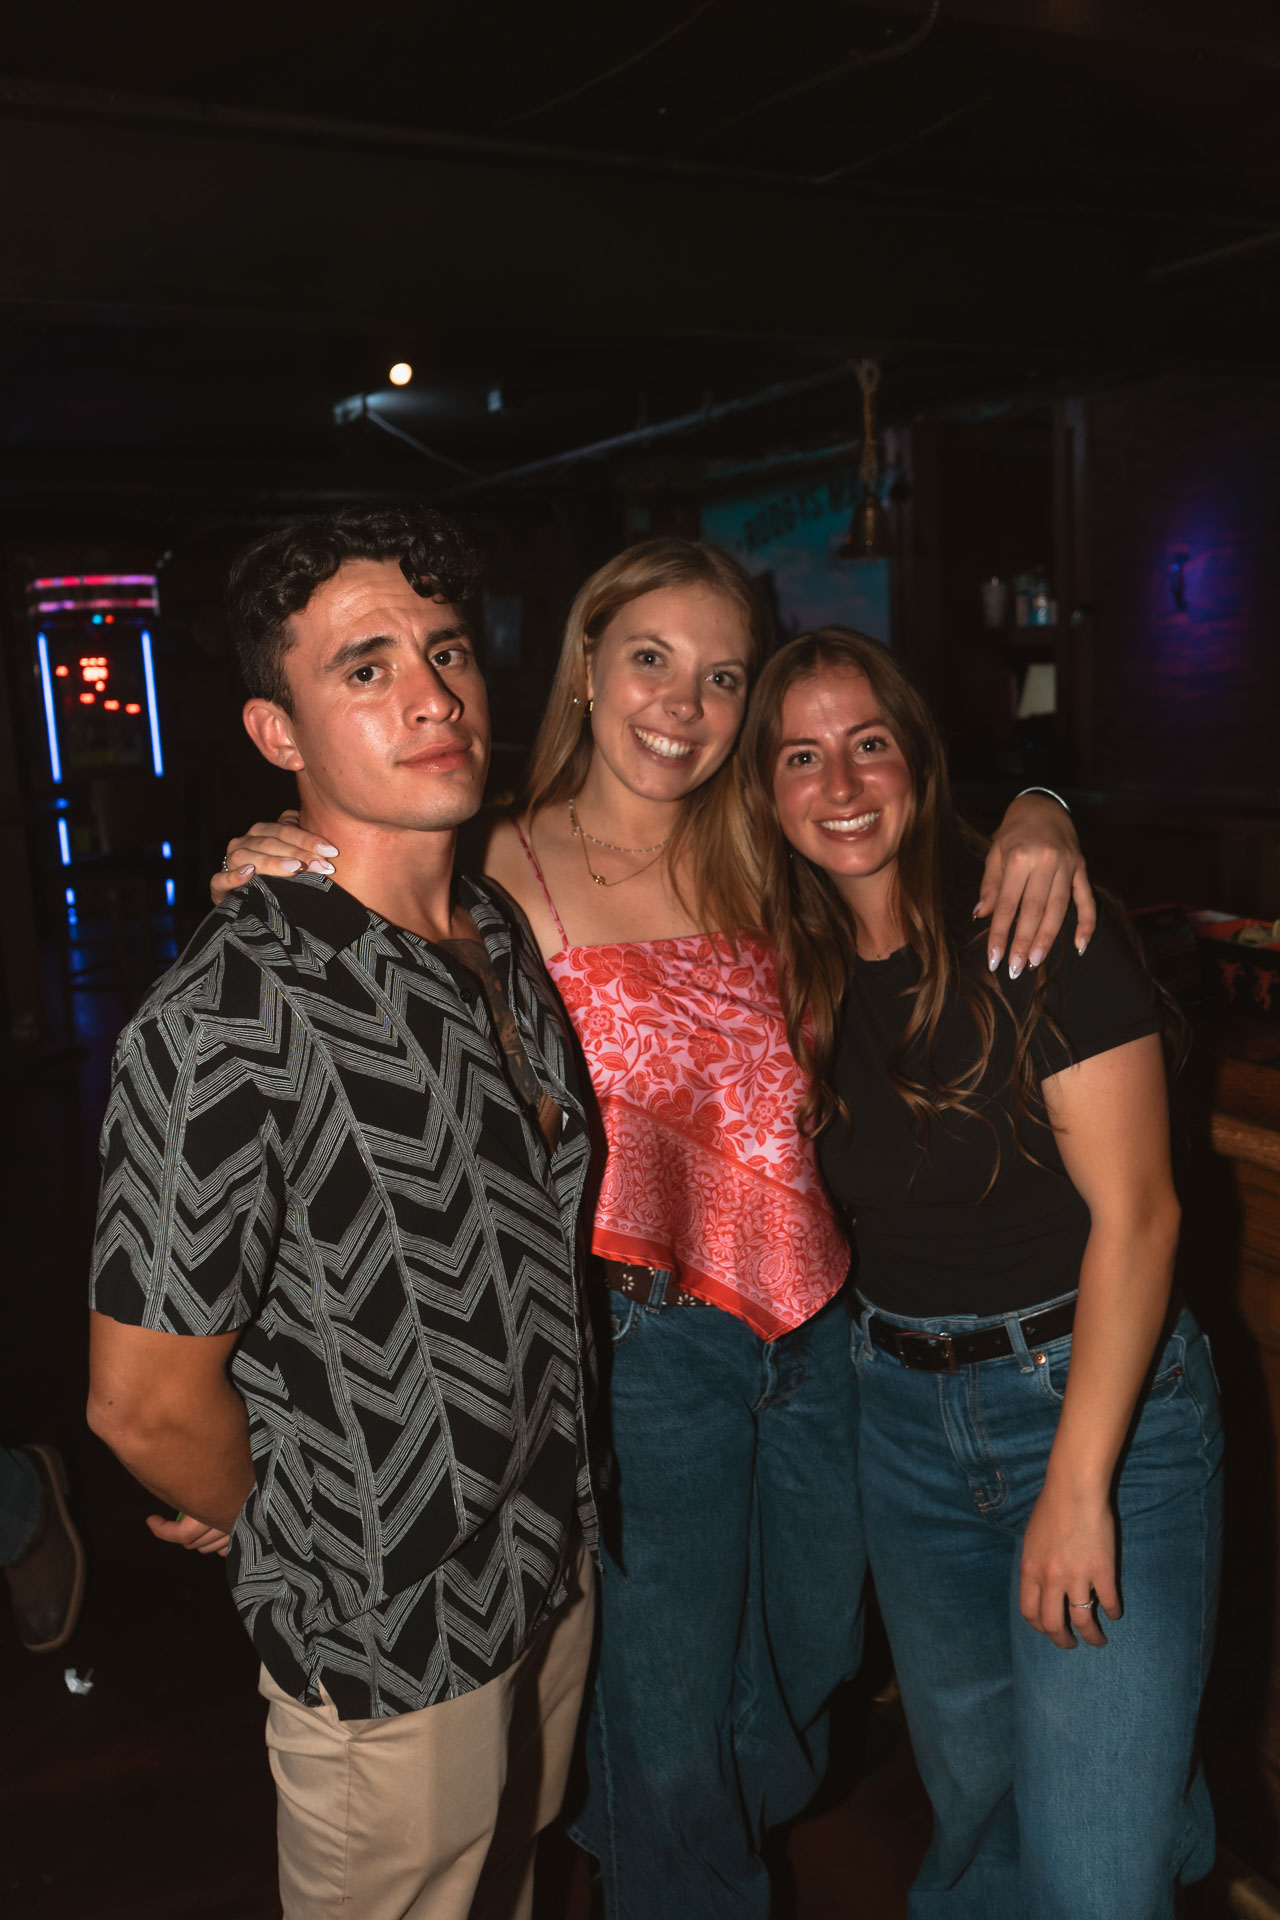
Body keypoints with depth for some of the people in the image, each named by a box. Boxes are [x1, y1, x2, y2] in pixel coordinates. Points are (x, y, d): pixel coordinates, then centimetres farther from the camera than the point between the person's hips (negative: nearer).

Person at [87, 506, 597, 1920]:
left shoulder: (504, 931, -2)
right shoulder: (233, 1018, -28)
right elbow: (146, 1402, -21)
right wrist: (270, 1526, -5)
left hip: (556, 1571, 7)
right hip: (391, 1648, -6)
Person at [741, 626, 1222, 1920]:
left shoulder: (1036, 928, -14)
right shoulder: (800, 969, 2)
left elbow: (1135, 1211, -17)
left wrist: (1078, 1484, -19)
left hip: (1098, 1397, -5)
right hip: (905, 1414, 5)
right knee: (971, 1782, 21)